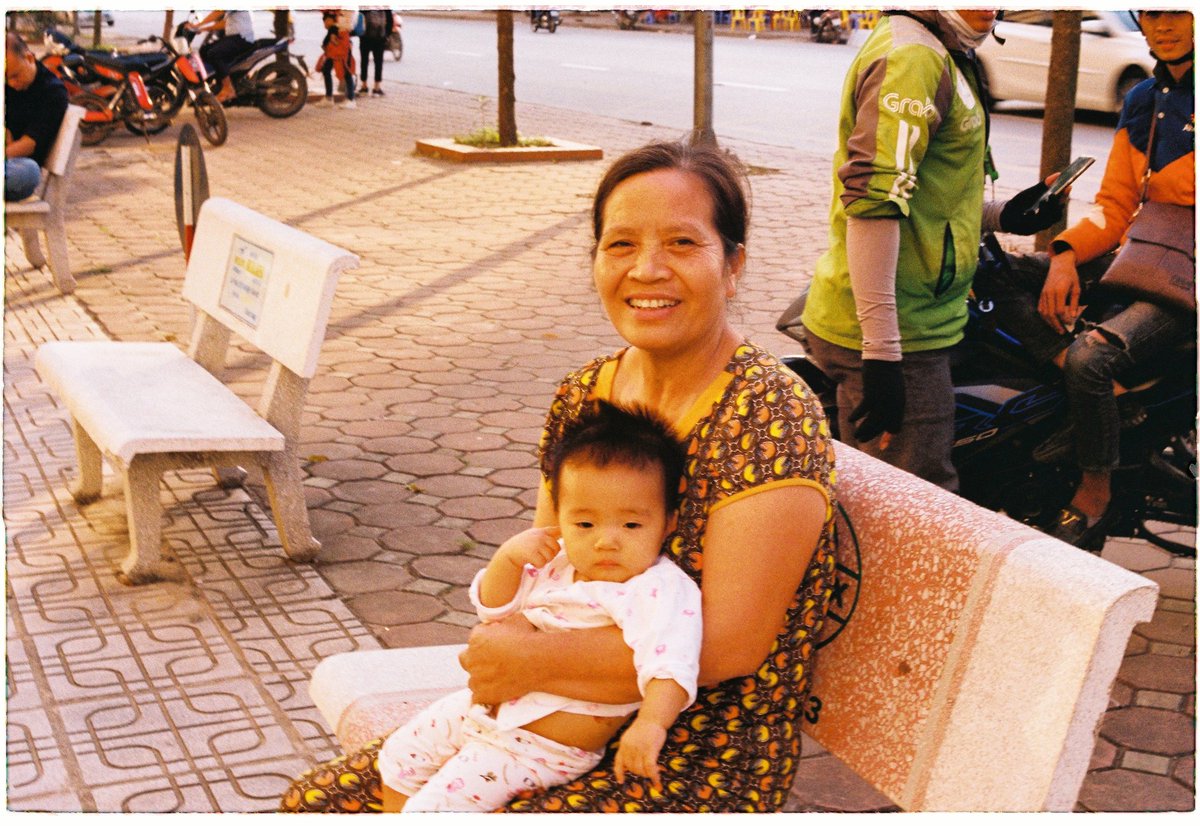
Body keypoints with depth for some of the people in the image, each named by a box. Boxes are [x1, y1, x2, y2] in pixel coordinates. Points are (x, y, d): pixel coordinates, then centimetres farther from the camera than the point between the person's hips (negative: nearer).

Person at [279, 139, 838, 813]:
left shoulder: (772, 416, -18)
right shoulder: (583, 396, 3)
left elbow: (728, 643, -23)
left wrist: (528, 661, -18)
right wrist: (503, 638, -14)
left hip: (707, 759, -6)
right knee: (321, 800, 0)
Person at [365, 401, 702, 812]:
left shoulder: (654, 589, -24)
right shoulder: (558, 562, 2)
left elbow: (670, 656, -40)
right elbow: (493, 606, 11)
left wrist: (651, 722, -57)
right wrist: (507, 558, -9)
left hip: (535, 747, -8)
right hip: (486, 705, 9)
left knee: (433, 806, -10)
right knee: (400, 754, 21)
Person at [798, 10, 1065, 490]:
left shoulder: (935, 55, 18)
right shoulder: (911, 58, -16)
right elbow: (873, 203, -26)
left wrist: (1002, 216, 12)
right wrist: (882, 351, -29)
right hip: (897, 337, -11)